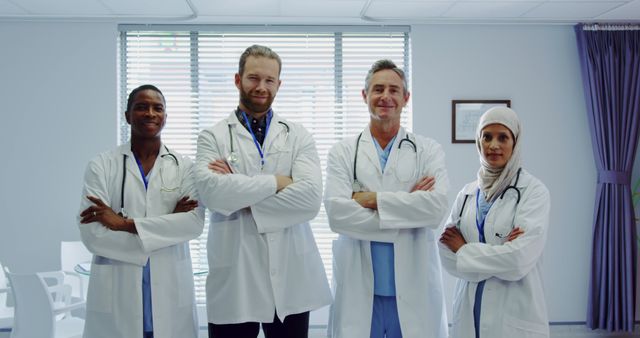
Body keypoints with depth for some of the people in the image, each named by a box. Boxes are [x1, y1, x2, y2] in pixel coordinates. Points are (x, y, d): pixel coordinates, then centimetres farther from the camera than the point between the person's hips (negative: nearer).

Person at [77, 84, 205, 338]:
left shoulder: (183, 166, 3)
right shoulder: (102, 165, 0)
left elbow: (195, 222, -11)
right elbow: (92, 234, -10)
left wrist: (125, 223, -16)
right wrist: (167, 222, -13)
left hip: (170, 291, 1)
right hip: (116, 293, -1)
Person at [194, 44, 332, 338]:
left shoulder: (298, 136, 5)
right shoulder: (213, 137, 2)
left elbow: (310, 198, -11)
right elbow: (211, 191, -17)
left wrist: (243, 201, -12)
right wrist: (276, 182, -12)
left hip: (291, 277, 2)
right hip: (234, 278, -1)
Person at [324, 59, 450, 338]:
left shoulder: (429, 151, 3)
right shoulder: (343, 153, 3)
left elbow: (437, 208, -12)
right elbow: (336, 213, -11)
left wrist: (372, 199, -12)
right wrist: (408, 208, -11)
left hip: (414, 289, 0)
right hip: (358, 289, 0)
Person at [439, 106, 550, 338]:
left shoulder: (533, 191, -7)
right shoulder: (467, 193, 5)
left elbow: (519, 260, -17)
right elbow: (446, 253, -2)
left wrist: (465, 249, -7)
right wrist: (498, 253, -14)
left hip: (515, 318, -3)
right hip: (469, 313, 4)